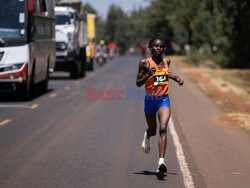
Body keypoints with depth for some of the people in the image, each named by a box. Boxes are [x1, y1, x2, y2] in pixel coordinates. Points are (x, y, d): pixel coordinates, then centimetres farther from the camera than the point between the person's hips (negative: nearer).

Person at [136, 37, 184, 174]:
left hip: (164, 100, 1)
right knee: (152, 130, 15)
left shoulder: (166, 61, 4)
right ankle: (147, 136, 56)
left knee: (163, 129, -17)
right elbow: (138, 83, -6)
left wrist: (176, 78, 12)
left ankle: (161, 161, -24)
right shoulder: (145, 63, -7)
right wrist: (148, 75, -22)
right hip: (150, 100, -1)